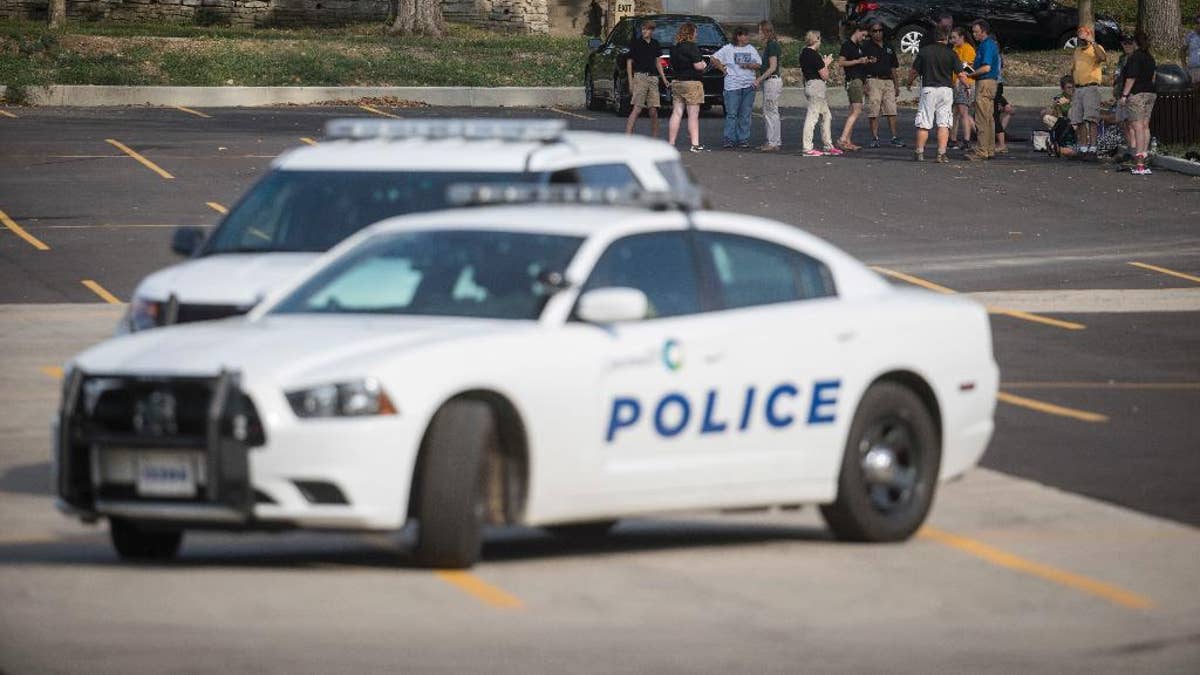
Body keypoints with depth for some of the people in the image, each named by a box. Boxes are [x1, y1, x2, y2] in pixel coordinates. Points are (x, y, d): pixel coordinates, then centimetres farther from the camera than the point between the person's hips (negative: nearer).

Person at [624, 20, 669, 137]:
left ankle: (655, 139, 11)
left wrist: (663, 78, 15)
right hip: (640, 76, -5)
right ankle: (627, 135, -18)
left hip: (653, 78, 5)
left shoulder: (655, 44, 15)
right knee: (637, 108, -15)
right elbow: (629, 62, 1)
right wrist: (630, 81, -6)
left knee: (653, 110, 4)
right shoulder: (635, 43, 0)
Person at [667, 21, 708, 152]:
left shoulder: (674, 48, 10)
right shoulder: (692, 47, -14)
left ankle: (671, 143, 9)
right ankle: (695, 144, -4)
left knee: (676, 113, 9)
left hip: (677, 82, 7)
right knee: (693, 115, -3)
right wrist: (704, 64, 4)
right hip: (691, 83, -7)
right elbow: (698, 66, -18)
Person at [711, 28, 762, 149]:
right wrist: (723, 69, 1)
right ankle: (729, 139, -5)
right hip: (733, 86, -3)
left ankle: (743, 139, 6)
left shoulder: (752, 50, 14)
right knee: (731, 113, -7)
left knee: (745, 115, 3)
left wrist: (749, 65, -8)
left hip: (749, 86, 3)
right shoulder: (728, 49, 4)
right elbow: (714, 59, 8)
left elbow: (758, 65, 9)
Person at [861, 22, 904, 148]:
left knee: (891, 110, -2)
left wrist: (897, 86, 17)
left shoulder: (889, 48, 20)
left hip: (888, 81, 4)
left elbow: (894, 69, 21)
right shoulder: (867, 47, 4)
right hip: (873, 80, -4)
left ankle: (894, 137, 0)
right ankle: (875, 138, -2)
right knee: (873, 111, -7)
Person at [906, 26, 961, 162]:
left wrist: (909, 83, 25)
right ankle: (941, 154, -6)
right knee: (943, 124, 1)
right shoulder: (951, 53, -3)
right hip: (945, 89, 0)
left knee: (923, 124, 6)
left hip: (928, 89, 0)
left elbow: (914, 71, 5)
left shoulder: (924, 51, 0)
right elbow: (960, 74, -2)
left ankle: (919, 152, 10)